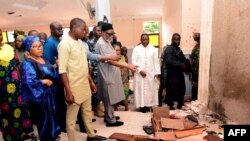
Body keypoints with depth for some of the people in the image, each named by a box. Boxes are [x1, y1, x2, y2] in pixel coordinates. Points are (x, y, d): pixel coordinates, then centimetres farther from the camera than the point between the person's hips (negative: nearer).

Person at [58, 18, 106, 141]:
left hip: (85, 85, 9)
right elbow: (62, 70, -20)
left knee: (87, 112, 22)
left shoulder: (79, 42, 9)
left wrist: (91, 81, 16)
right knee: (72, 117, 8)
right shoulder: (65, 44, -16)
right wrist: (68, 92, -22)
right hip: (74, 87, -8)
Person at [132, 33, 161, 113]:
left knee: (151, 90, 6)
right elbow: (134, 61, -6)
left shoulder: (153, 49, 5)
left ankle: (149, 105, 18)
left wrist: (157, 73, 0)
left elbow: (156, 62, 5)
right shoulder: (136, 49, 0)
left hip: (151, 74, 2)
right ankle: (142, 105, 11)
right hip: (140, 74, -2)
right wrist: (140, 70, -14)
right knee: (141, 90, 2)